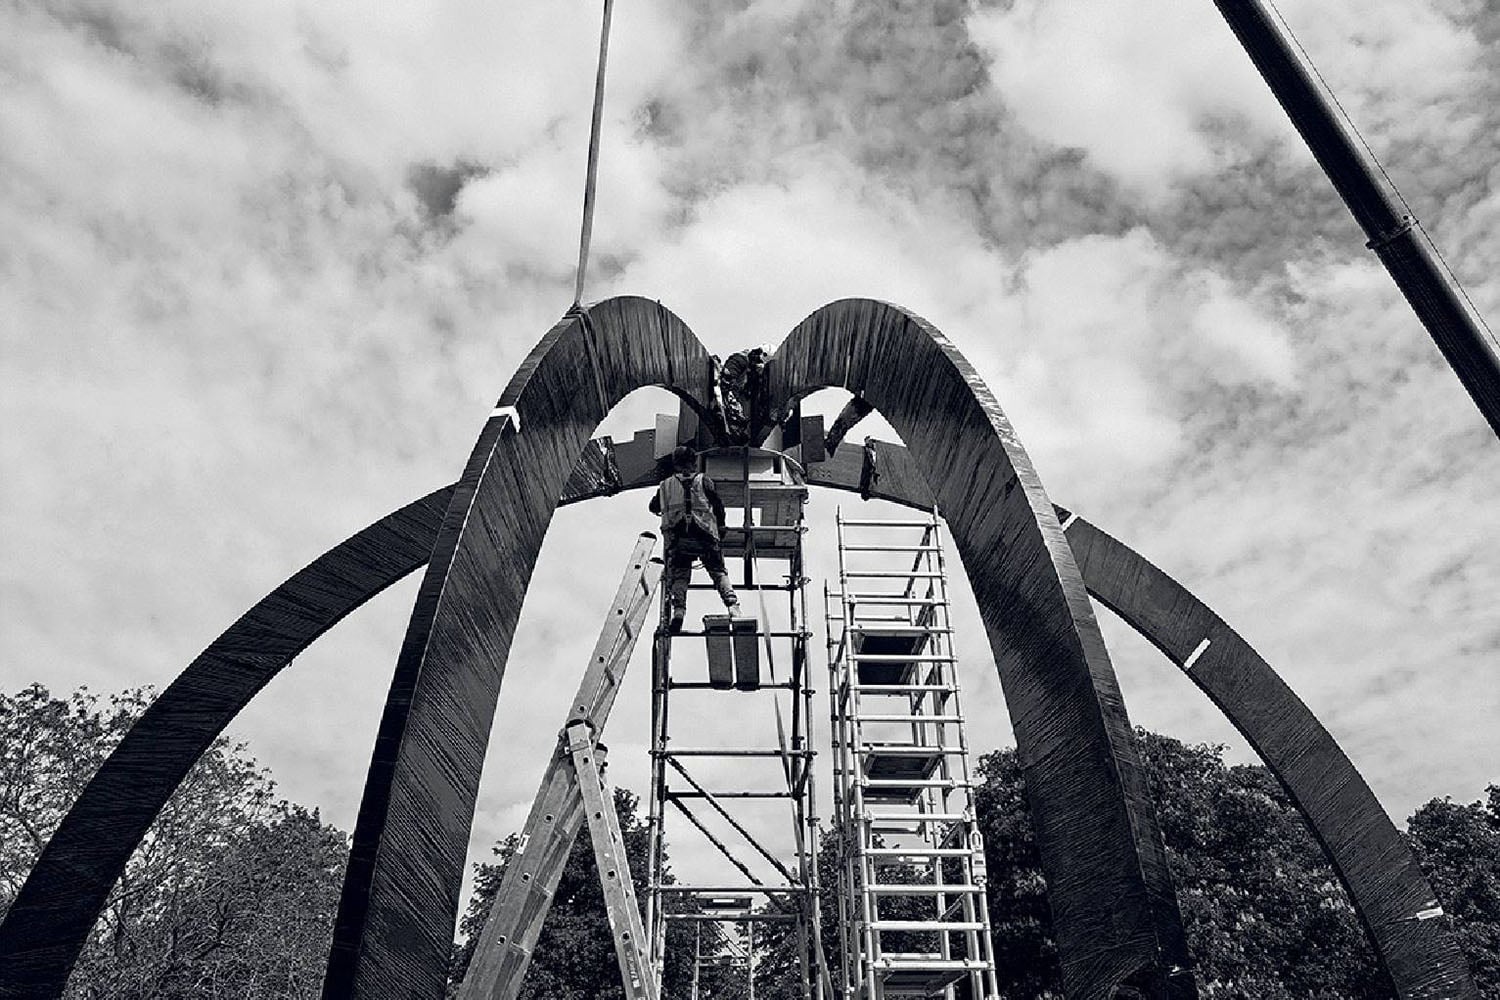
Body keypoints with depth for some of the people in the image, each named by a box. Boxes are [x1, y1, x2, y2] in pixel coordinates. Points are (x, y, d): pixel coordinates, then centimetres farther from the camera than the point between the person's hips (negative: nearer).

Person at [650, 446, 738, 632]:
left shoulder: (666, 485, 15)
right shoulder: (703, 480, 10)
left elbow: (653, 507, 23)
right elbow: (718, 504, 4)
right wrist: (721, 526, 18)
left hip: (676, 536, 1)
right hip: (704, 534, -1)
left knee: (678, 575, 3)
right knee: (719, 571, 6)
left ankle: (678, 609, -19)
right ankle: (732, 604, -12)